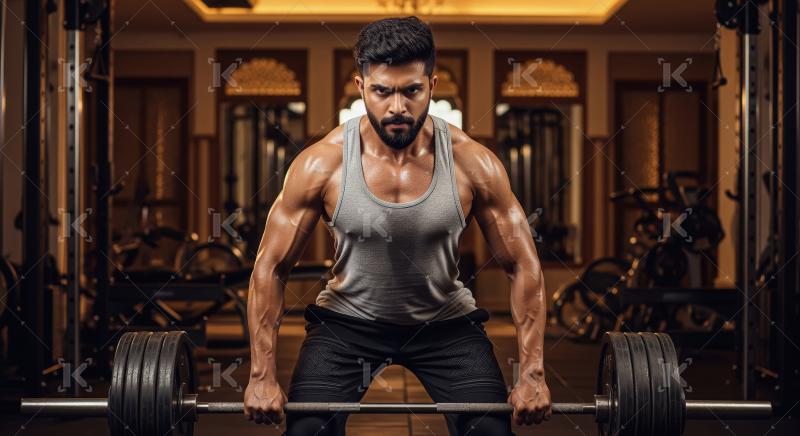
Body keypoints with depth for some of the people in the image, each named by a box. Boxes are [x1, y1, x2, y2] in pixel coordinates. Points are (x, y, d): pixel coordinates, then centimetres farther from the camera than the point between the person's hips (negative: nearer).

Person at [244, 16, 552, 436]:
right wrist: (262, 375, -14)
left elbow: (523, 266, -10)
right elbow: (270, 267, -11)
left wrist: (532, 374, -14)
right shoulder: (321, 164, -19)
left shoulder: (474, 164, -19)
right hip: (347, 320, 0)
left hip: (445, 321, 1)